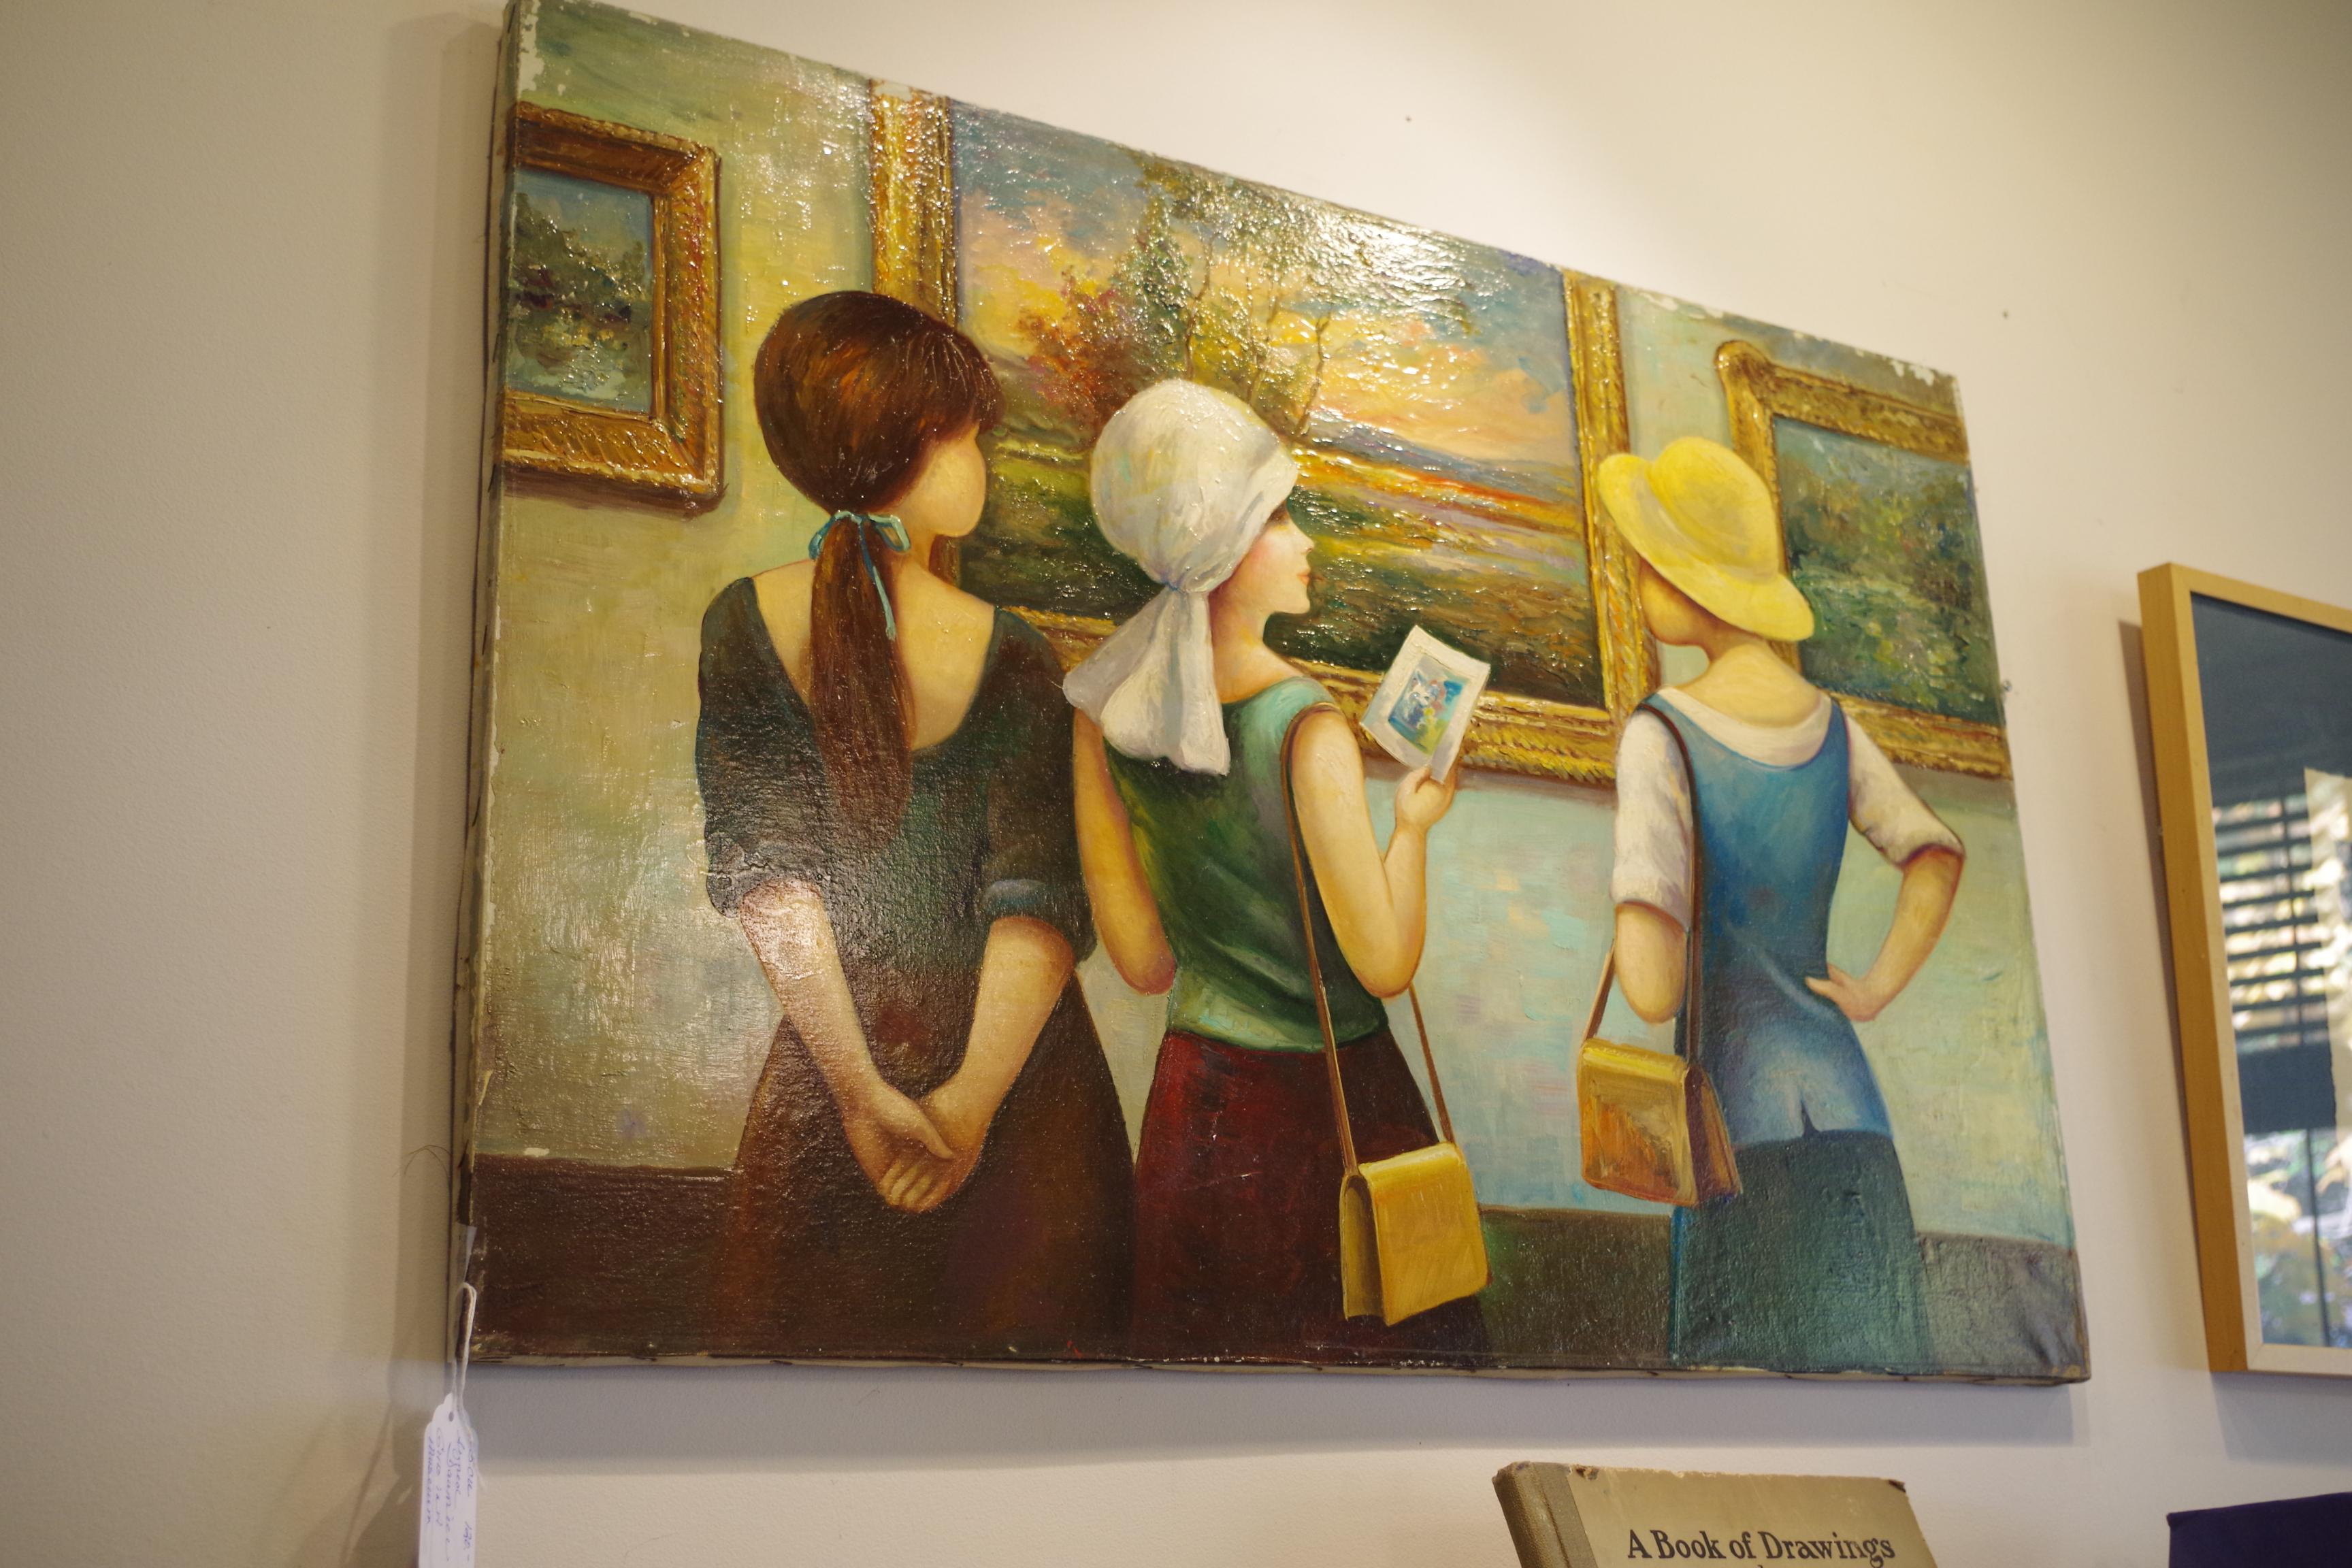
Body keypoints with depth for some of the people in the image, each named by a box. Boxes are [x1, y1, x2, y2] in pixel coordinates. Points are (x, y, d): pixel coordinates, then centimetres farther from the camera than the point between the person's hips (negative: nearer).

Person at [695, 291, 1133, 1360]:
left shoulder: (739, 627, -9)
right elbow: (1040, 901, -20)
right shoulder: (1010, 655, -14)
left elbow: (764, 872, -13)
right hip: (1016, 1059, -1)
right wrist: (973, 1098, -20)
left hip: (828, 1062, 2)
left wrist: (861, 1089, -13)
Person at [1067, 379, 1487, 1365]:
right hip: (1330, 1101, -6)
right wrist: (1413, 824, -3)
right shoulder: (1305, 726, -21)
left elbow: (1144, 962, 2)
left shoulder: (1102, 715, -3)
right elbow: (1386, 964, -16)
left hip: (1195, 1100, 6)